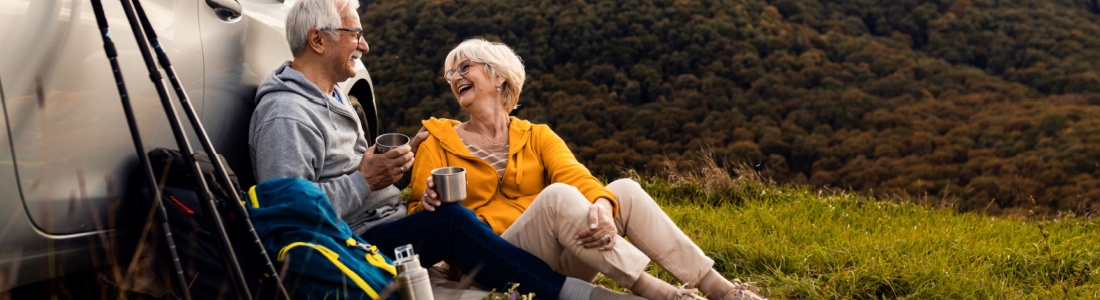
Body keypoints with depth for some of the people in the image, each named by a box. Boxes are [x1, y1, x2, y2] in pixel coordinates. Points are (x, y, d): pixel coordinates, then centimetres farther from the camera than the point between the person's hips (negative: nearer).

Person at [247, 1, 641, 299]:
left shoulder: (331, 95, 19)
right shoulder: (286, 116, -15)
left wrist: (403, 154, 11)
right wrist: (364, 181, -22)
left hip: (387, 225, 10)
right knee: (450, 223, -29)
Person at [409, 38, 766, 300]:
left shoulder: (536, 136, 14)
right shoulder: (438, 140, 8)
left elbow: (576, 177, -5)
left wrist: (602, 205, -28)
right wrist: (429, 203, -21)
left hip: (559, 261, 3)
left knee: (624, 189, -18)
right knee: (557, 196, -30)